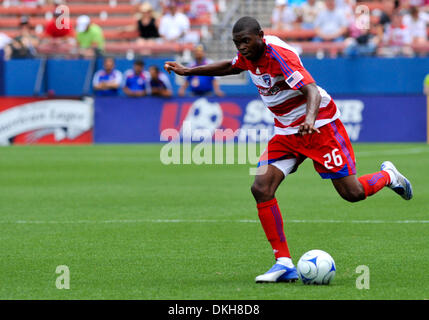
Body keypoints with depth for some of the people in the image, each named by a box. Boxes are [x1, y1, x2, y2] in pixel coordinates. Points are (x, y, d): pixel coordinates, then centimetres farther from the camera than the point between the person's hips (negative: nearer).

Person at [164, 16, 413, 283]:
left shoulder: (279, 54, -26)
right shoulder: (250, 55, -1)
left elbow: (312, 91, -37)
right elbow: (229, 67, 24)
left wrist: (310, 120, -57)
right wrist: (188, 71, 26)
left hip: (319, 126, -7)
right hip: (286, 132, 7)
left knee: (352, 193, -6)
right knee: (261, 188, -13)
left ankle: (388, 176, 30)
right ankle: (284, 264, -10)